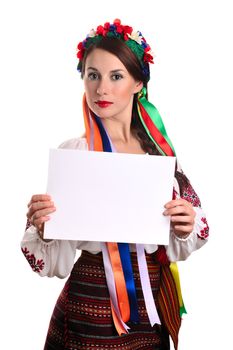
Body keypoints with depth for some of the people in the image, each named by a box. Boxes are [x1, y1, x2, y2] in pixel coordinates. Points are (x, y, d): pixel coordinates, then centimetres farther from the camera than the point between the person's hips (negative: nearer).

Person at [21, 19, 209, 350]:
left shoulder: (160, 148, 0)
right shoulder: (72, 151, -12)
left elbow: (175, 247, 7)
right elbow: (55, 260, -10)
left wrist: (186, 229, -13)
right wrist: (41, 229, -29)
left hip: (152, 309, 4)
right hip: (92, 308, -4)